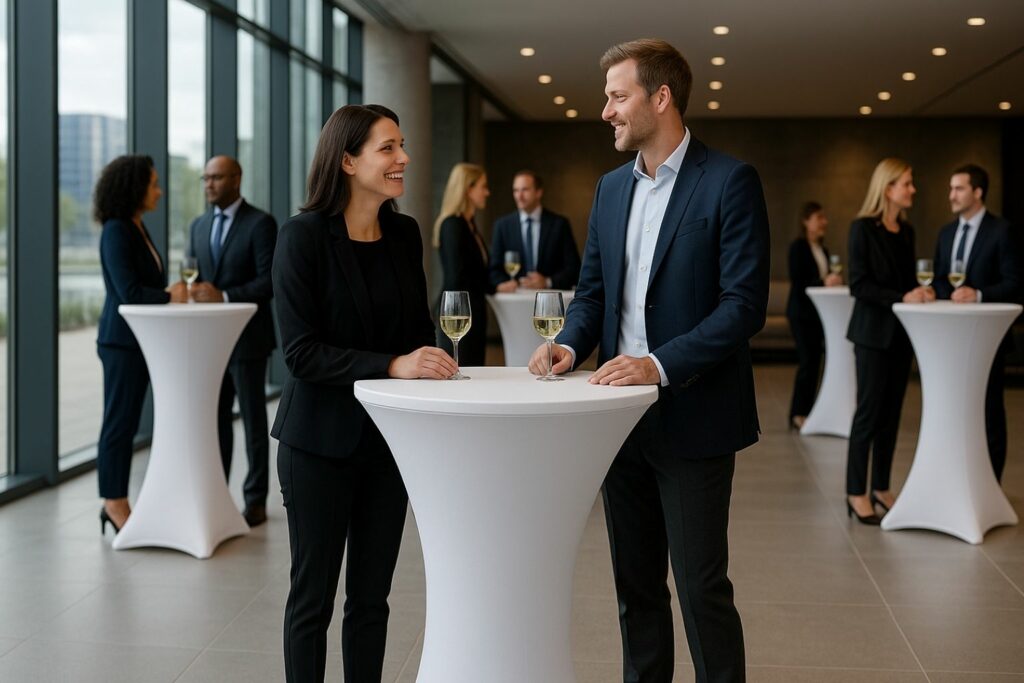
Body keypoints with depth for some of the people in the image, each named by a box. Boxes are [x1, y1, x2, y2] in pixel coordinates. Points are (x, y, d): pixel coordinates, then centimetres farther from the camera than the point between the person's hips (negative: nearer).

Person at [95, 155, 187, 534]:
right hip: (122, 340, -9)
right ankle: (115, 505, 8)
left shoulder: (136, 229, 13)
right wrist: (170, 295, -8)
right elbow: (129, 292, -20)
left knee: (126, 423, 12)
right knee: (120, 423, -1)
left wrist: (173, 290, -1)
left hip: (140, 340, 9)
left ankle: (115, 504, 19)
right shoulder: (116, 232, -14)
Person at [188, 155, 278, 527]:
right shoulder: (199, 226, 13)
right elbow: (195, 276, 17)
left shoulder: (260, 224, -8)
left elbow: (269, 281, -14)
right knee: (215, 418, 10)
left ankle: (255, 501, 11)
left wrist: (224, 296, -22)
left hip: (247, 338, -6)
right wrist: (192, 291, -6)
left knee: (253, 420, 3)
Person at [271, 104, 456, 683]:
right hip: (321, 440, -5)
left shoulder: (405, 234, 4)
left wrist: (431, 370, -3)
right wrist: (391, 366, -28)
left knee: (372, 597, 13)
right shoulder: (304, 236, -12)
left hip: (389, 438, 5)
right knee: (314, 597, 7)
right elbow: (300, 351, -18)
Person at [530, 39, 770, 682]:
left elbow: (745, 303, -15)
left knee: (702, 590, 1)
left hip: (692, 420, -6)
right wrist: (571, 345, -4)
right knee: (635, 585, 15)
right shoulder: (612, 188, 12)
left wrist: (661, 363, -24)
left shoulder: (730, 181, -9)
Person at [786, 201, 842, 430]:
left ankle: (806, 411, 14)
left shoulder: (822, 250, 13)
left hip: (819, 311, 7)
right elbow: (797, 282, -16)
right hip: (802, 312, -7)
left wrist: (832, 281, -1)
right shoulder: (798, 247, -9)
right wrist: (824, 282, -27)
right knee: (808, 361, -9)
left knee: (814, 361, 7)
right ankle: (797, 414, -3)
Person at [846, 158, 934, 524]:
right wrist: (901, 298, -22)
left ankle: (881, 487, 18)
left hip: (901, 332, 7)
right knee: (869, 412, -4)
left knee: (891, 412, 9)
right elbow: (858, 284, -14)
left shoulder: (906, 231, 11)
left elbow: (907, 278, 16)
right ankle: (856, 493, 3)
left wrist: (919, 291, -6)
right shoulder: (863, 228, -9)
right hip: (874, 332, -7)